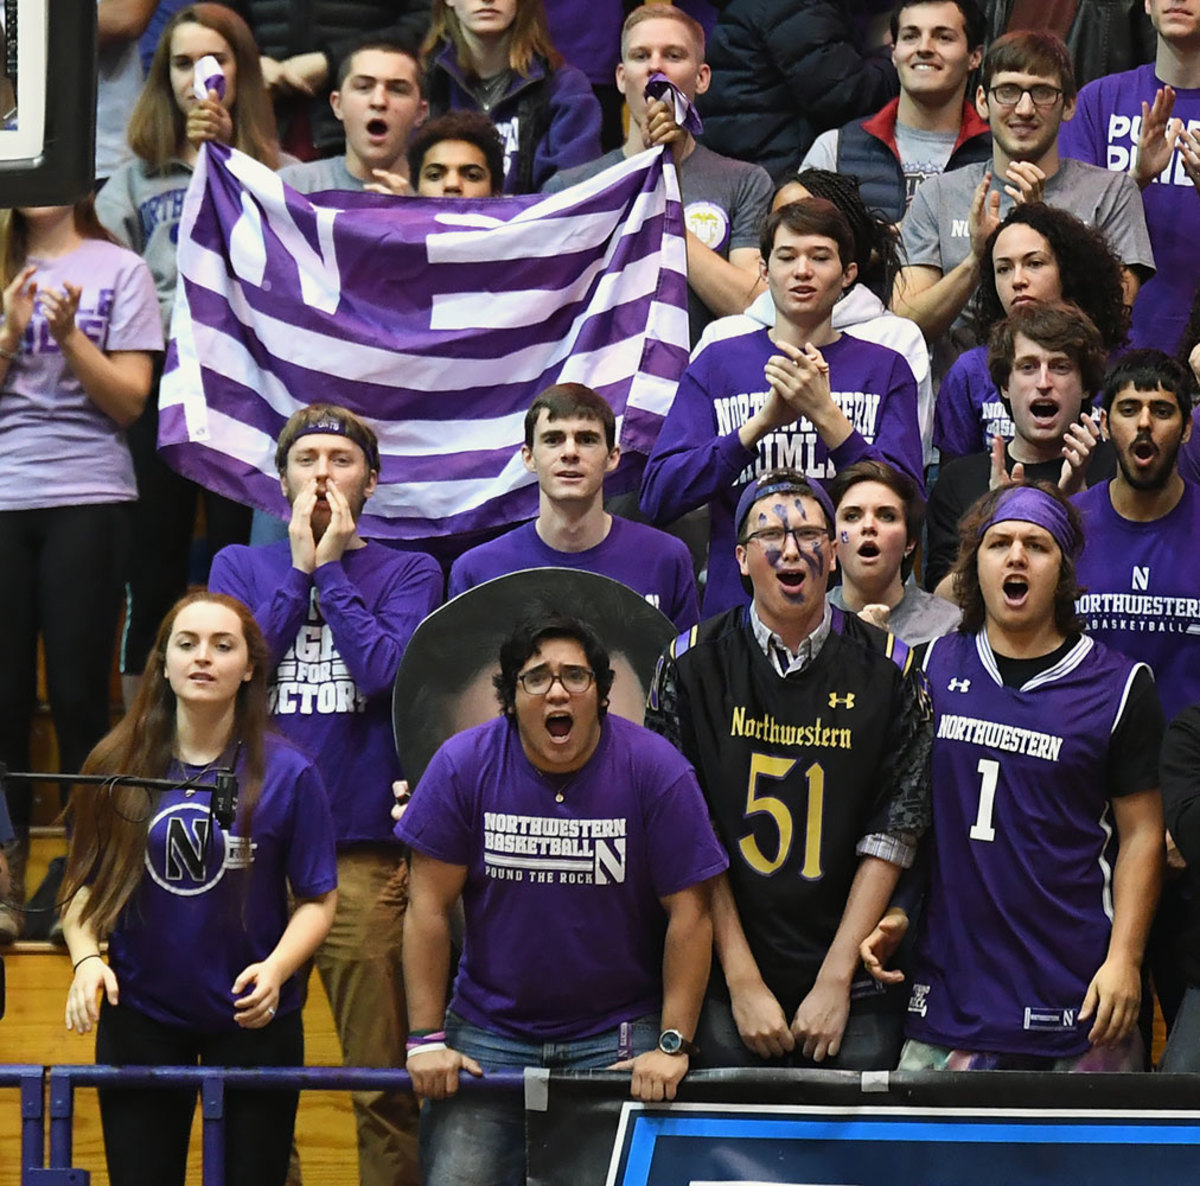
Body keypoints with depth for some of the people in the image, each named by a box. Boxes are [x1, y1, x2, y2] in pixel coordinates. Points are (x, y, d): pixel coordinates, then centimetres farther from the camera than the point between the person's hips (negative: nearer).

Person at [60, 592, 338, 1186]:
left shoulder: (287, 774, -8)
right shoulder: (117, 767, -2)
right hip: (139, 1018, 2)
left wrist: (276, 968, -20)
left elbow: (317, 899, -3)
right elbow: (84, 885, 5)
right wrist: (87, 957, -13)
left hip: (253, 1020, -2)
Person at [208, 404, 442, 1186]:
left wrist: (331, 566, -3)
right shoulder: (242, 567, 13)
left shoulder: (408, 573, 8)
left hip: (367, 850, -2)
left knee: (386, 1079, -3)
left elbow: (386, 672, -9)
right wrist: (299, 569, -2)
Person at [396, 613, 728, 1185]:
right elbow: (430, 907, -4)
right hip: (487, 1032, 1)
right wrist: (426, 1039, -7)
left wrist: (673, 1045, -11)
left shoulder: (656, 771, -9)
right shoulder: (463, 766, -6)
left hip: (618, 1037, -1)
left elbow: (689, 913, -7)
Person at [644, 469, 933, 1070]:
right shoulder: (693, 664, 0)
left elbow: (894, 830, -1)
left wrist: (836, 979, -8)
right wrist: (743, 981, -9)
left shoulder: (888, 669, 1)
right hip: (727, 985, 0)